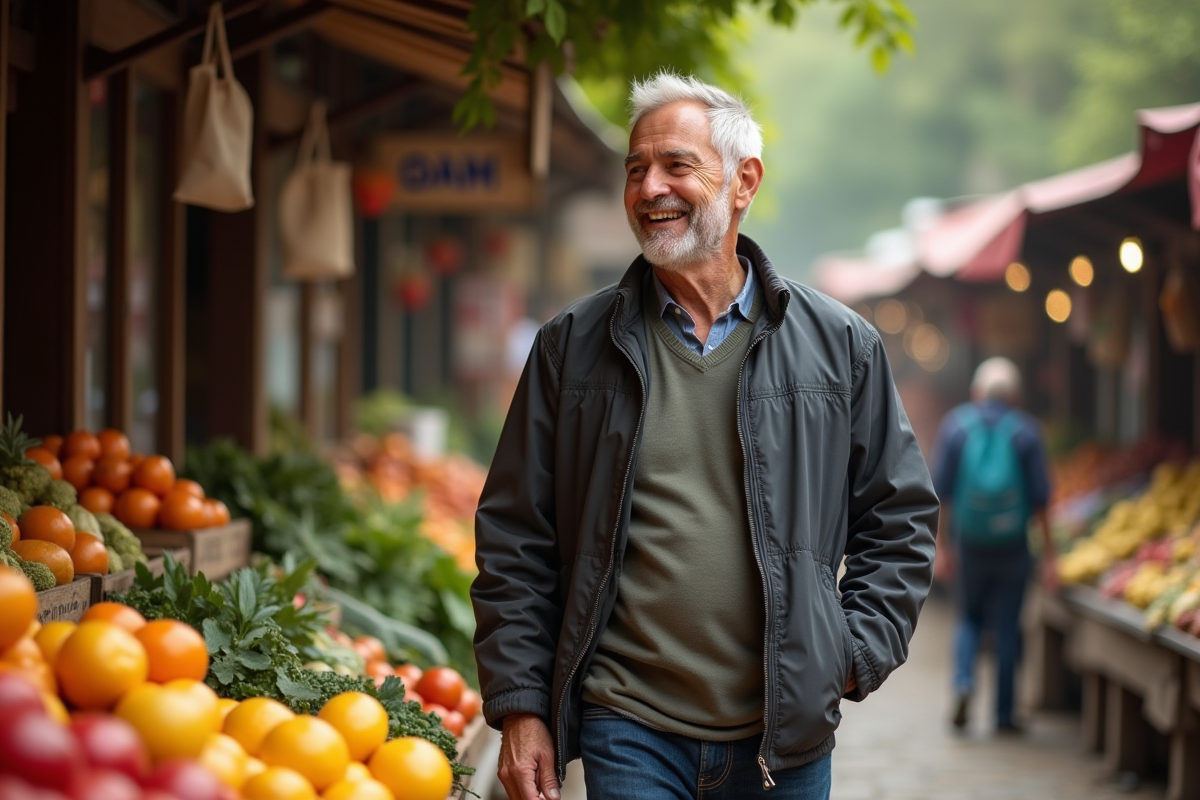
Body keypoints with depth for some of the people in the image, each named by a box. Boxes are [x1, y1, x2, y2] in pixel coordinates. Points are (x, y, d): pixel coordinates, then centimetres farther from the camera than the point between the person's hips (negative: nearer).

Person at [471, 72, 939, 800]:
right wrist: (519, 707, 0)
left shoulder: (840, 346, 4)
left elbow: (901, 517, 12)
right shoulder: (573, 347, 4)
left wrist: (857, 654, 0)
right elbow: (513, 540, 5)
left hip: (785, 738, 1)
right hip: (627, 731, 0)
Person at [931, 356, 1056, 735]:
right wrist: (1048, 554, 1)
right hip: (1012, 544, -1)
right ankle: (1004, 715, 12)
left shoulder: (955, 425, 0)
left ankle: (963, 683, -6)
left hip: (968, 543, 1)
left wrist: (942, 547, 3)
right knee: (1007, 627, 9)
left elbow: (942, 491, -2)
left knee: (970, 618, 18)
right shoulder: (1025, 430, -3)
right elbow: (1040, 497, -4)